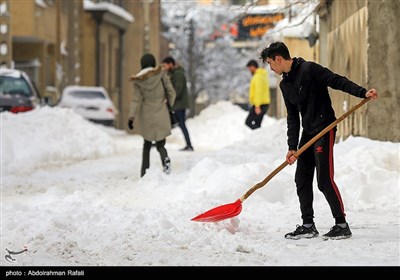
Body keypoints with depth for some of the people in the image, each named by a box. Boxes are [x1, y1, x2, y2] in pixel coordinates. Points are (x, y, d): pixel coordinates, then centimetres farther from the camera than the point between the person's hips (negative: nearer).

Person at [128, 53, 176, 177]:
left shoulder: (138, 81, -5)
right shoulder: (161, 75, -6)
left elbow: (136, 99, -10)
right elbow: (171, 92, -7)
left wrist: (131, 118, -10)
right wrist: (171, 107, 8)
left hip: (146, 116, 1)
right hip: (161, 116, -1)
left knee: (147, 144, 20)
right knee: (160, 145, 8)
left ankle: (144, 172, 15)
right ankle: (165, 158, -26)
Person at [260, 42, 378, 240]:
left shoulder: (309, 70, -11)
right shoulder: (285, 85, 13)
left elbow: (338, 82, -16)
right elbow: (292, 118, 13)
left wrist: (363, 92, -30)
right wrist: (292, 147, 5)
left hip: (324, 130, -9)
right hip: (308, 133, 9)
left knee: (325, 180, -11)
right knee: (302, 179, 8)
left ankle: (342, 225, -4)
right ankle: (308, 225, 15)